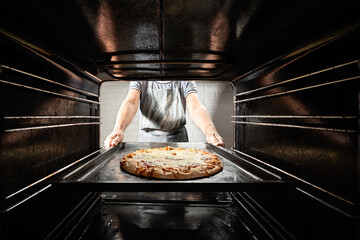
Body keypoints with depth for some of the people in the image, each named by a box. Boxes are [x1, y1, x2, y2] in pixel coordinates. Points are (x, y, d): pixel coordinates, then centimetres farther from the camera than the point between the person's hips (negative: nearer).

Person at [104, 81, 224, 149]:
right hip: (147, 139, 0)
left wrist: (210, 131, -34)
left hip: (177, 139, 1)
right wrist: (118, 129, -35)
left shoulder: (185, 82, 4)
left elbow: (196, 107, -12)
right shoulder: (140, 80, 5)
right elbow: (130, 103, -14)